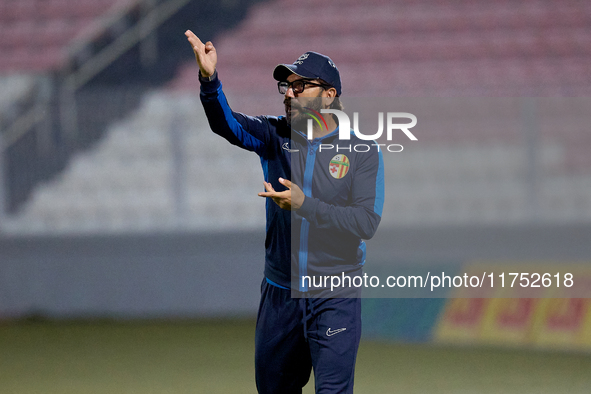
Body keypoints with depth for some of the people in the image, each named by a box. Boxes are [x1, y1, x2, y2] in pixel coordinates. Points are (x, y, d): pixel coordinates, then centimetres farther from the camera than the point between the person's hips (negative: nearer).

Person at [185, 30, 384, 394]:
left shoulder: (362, 152, -5)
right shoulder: (275, 136, 5)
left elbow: (367, 223, -14)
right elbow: (228, 124, -14)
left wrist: (306, 205, -22)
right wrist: (210, 80, -34)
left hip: (335, 298, -4)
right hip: (280, 293, 4)